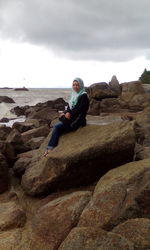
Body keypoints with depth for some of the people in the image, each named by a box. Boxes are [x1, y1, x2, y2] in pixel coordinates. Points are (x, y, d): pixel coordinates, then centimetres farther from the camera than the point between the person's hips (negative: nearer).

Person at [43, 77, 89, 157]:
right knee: (56, 127, -18)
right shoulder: (74, 95, 19)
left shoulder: (84, 96, -5)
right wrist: (65, 112, -2)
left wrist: (70, 114, -18)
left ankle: (50, 148, -16)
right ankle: (50, 148, -23)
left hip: (77, 120, -7)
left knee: (57, 127, -22)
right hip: (70, 117, 7)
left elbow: (81, 109, -15)